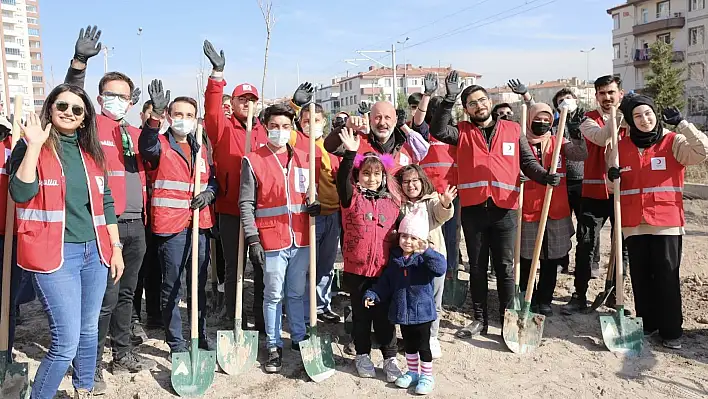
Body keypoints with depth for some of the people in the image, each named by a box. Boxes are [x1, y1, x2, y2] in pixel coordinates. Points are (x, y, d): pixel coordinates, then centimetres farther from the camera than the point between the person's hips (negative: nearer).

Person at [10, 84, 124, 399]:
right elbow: (21, 193, -18)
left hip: (94, 252, 6)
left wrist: (115, 246, 12)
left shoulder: (91, 151, 12)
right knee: (67, 342, -8)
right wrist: (34, 145, -20)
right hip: (53, 254, -5)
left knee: (89, 331, 16)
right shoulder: (31, 147, -2)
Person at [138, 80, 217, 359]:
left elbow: (213, 179, 24)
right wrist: (156, 114, -44)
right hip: (171, 225, -5)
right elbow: (146, 145, -27)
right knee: (172, 288, 3)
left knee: (200, 286, 15)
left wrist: (209, 193, 1)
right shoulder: (161, 145, -3)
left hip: (200, 225, 6)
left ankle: (202, 336, 28)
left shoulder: (200, 150, 15)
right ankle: (176, 343, 15)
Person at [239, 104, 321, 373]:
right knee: (273, 295, 6)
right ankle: (274, 347, 19)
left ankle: (299, 339, 29)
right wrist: (252, 240, -9)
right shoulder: (253, 161, -3)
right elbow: (246, 204, -4)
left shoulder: (303, 159, 9)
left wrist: (313, 205, -3)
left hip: (300, 239, 4)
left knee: (297, 293, 15)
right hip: (271, 240, -3)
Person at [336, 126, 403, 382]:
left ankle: (390, 358, 23)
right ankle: (362, 355, 29)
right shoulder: (352, 197, -3)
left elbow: (399, 230, 14)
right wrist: (350, 153, -33)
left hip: (384, 269, 1)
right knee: (361, 313, 13)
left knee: (384, 314, 10)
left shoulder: (393, 201, 4)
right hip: (356, 268, -1)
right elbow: (342, 179, -23)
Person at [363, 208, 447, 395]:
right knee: (409, 344, 19)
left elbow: (441, 268, -33)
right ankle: (412, 372, 36)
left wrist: (427, 251, -44)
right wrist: (372, 294, 2)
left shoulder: (425, 257, -13)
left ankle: (427, 376, 24)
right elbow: (386, 281, 11)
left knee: (423, 345, 7)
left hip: (421, 310, -5)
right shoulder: (395, 258, 3)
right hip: (402, 310, 5)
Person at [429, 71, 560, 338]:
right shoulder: (462, 132, 6)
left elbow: (528, 162, 8)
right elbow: (437, 130, -12)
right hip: (473, 209, 0)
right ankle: (479, 319, 22)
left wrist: (545, 176, -10)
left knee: (505, 267, 7)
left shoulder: (513, 130, 8)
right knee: (477, 267, 11)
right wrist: (450, 98, -20)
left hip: (504, 209, 0)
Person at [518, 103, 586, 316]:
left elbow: (580, 155, -6)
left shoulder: (559, 142, 8)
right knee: (526, 259, 4)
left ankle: (544, 299, 23)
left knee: (551, 260, 10)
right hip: (528, 211, -2)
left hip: (556, 211, 2)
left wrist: (577, 136, -22)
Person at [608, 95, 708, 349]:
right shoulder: (621, 147, 9)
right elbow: (614, 185, 19)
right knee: (641, 277, 11)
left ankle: (671, 330, 11)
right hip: (634, 223, 3)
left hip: (667, 223, -3)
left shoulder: (673, 142, 0)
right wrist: (612, 176, -4)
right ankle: (647, 323, 24)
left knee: (667, 278, 0)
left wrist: (681, 123, -18)